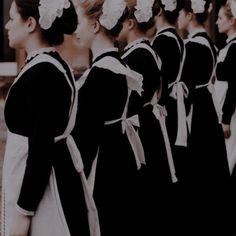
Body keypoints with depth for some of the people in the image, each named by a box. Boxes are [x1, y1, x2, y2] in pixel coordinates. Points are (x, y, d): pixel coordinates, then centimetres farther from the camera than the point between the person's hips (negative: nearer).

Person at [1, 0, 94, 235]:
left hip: (42, 194, -9)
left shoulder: (43, 73, -19)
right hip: (39, 185, 9)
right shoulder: (49, 66, 10)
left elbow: (42, 150, -22)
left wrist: (23, 210, -19)